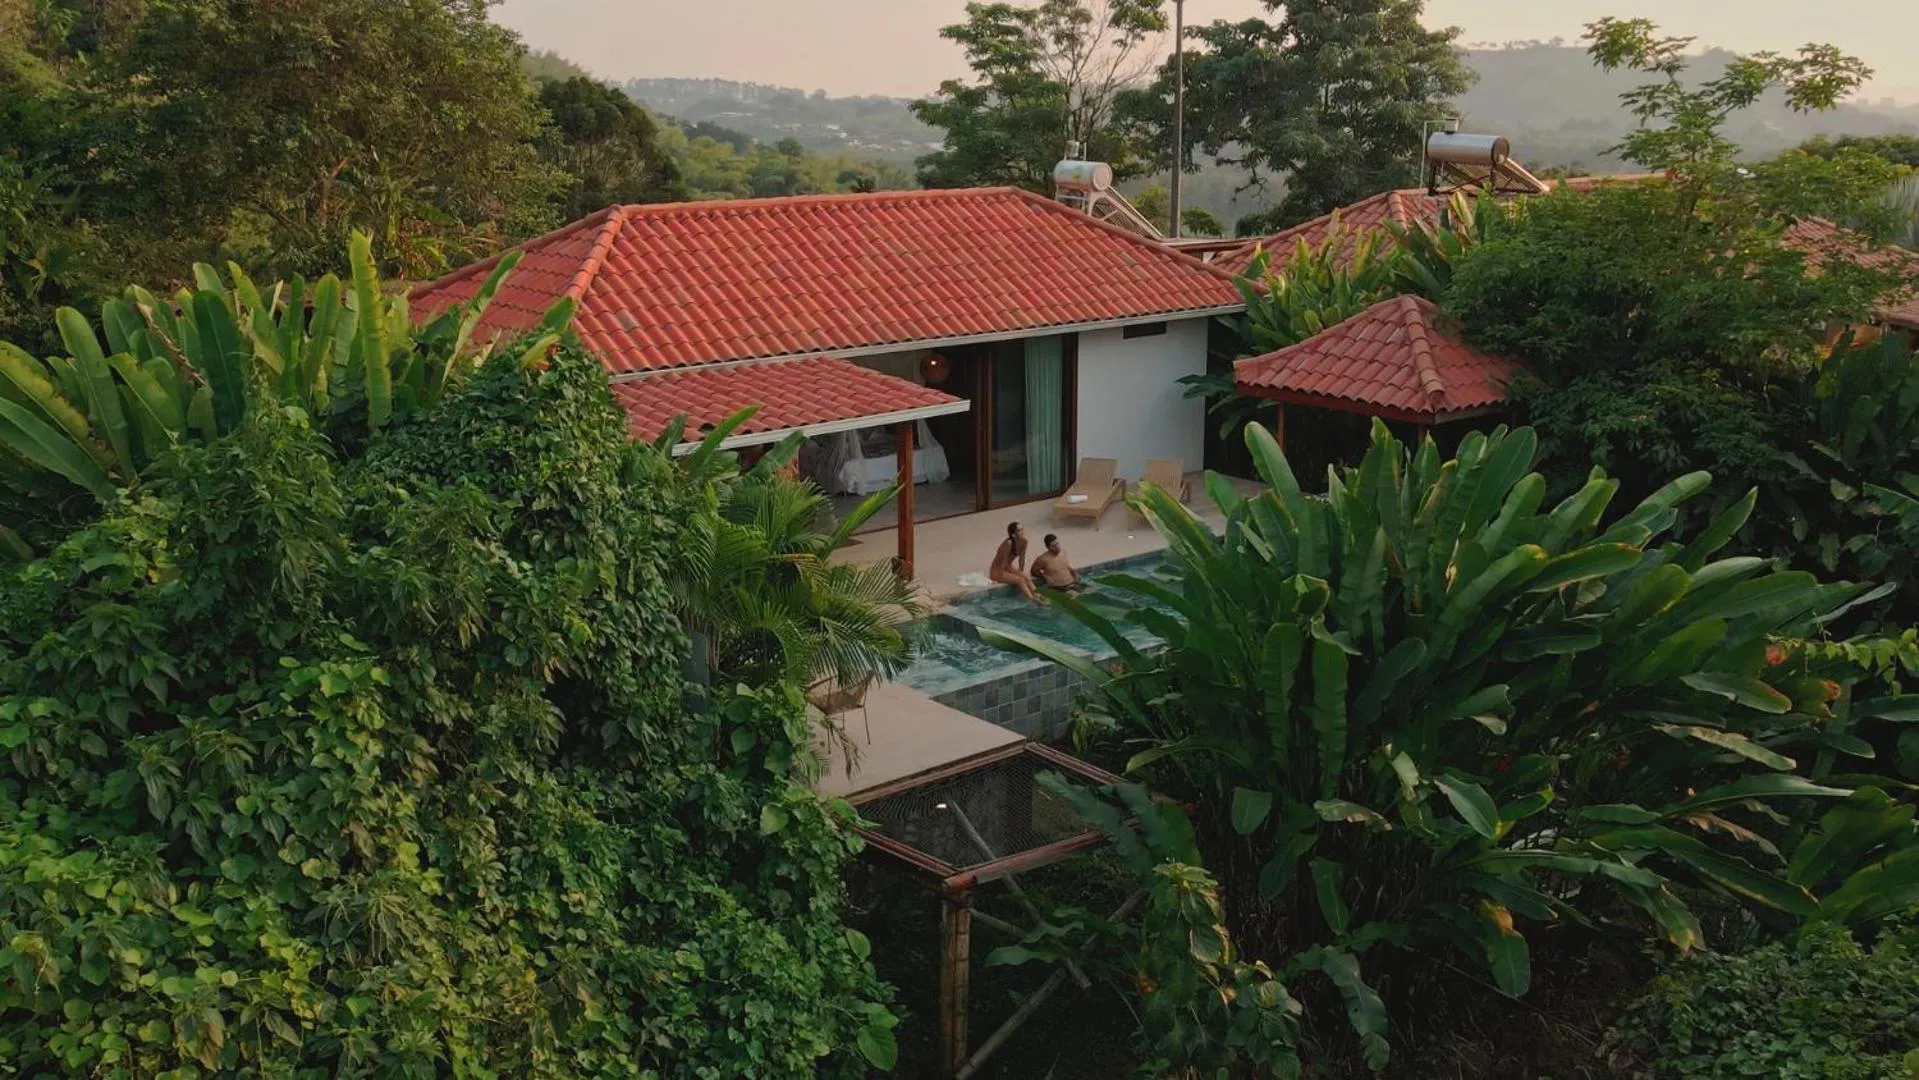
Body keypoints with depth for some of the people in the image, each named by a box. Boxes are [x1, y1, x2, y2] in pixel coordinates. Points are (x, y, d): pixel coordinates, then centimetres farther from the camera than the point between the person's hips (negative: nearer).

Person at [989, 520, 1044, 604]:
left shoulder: (1023, 542, -7)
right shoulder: (1008, 543, -28)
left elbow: (1021, 559, 7)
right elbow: (1005, 564, -23)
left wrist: (1021, 572, 1)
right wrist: (1019, 573, -17)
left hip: (1008, 569, 7)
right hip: (997, 571, -7)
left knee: (1027, 578, -17)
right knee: (1020, 579, -26)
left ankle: (1036, 595, -30)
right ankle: (1033, 600, -33)